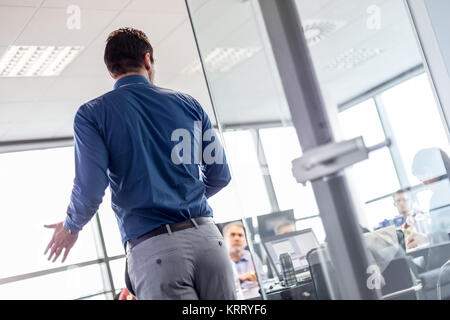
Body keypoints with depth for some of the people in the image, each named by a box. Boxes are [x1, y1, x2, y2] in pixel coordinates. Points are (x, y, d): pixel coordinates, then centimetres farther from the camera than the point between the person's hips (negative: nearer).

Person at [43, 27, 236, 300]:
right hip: (206, 236, 2)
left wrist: (71, 227, 15)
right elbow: (220, 175, 13)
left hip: (152, 246, -2)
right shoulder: (189, 104, 12)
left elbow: (91, 188, -6)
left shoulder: (92, 114, 4)